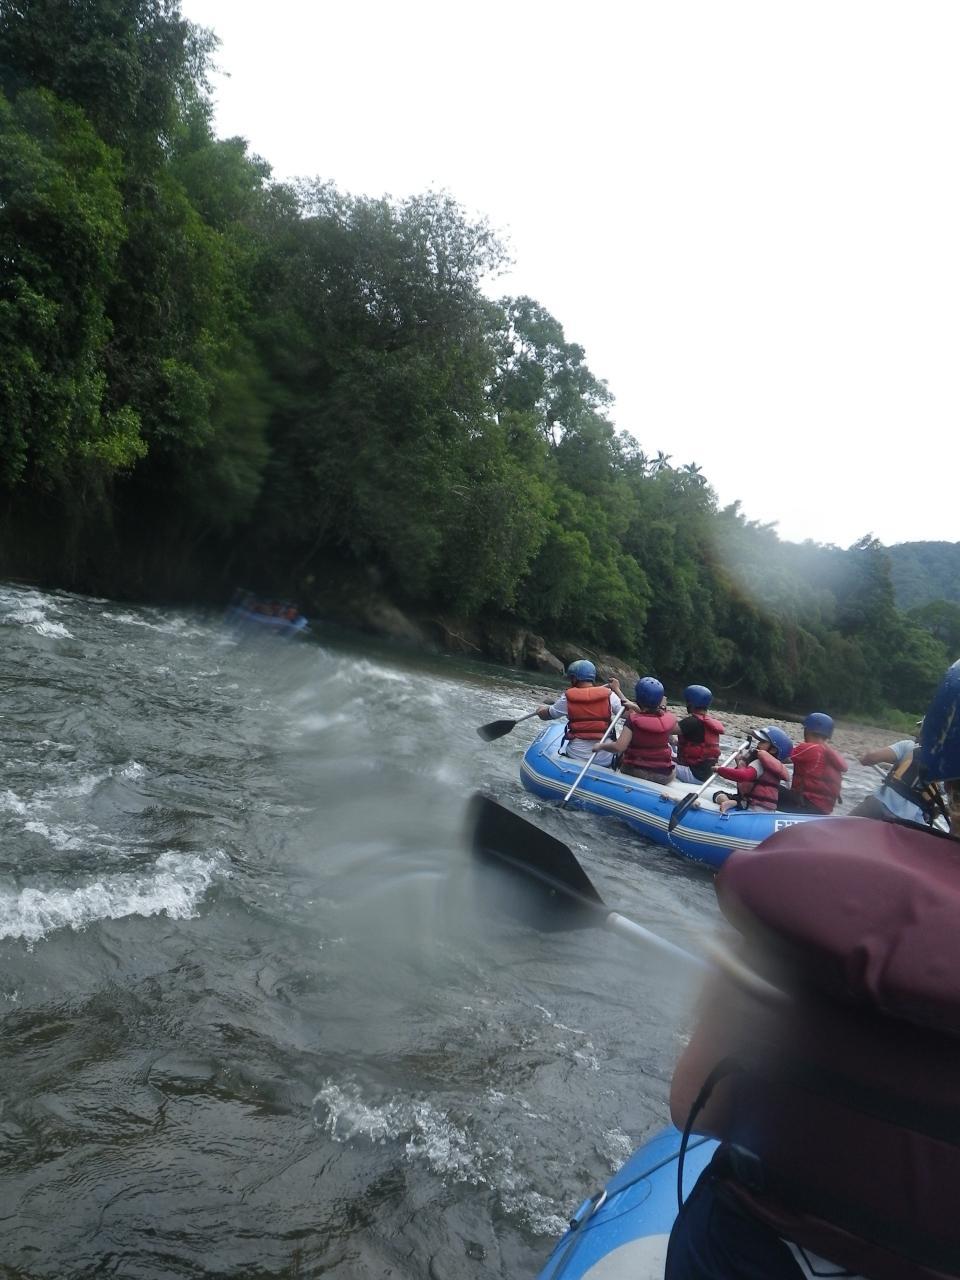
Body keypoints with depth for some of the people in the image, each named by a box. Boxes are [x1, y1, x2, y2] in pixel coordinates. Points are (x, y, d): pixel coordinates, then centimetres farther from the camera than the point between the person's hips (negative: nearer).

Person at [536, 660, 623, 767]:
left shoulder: (567, 698, -5)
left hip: (576, 757, -1)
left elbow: (543, 714, 7)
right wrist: (617, 690, 13)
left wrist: (542, 708, 32)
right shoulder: (610, 696, -6)